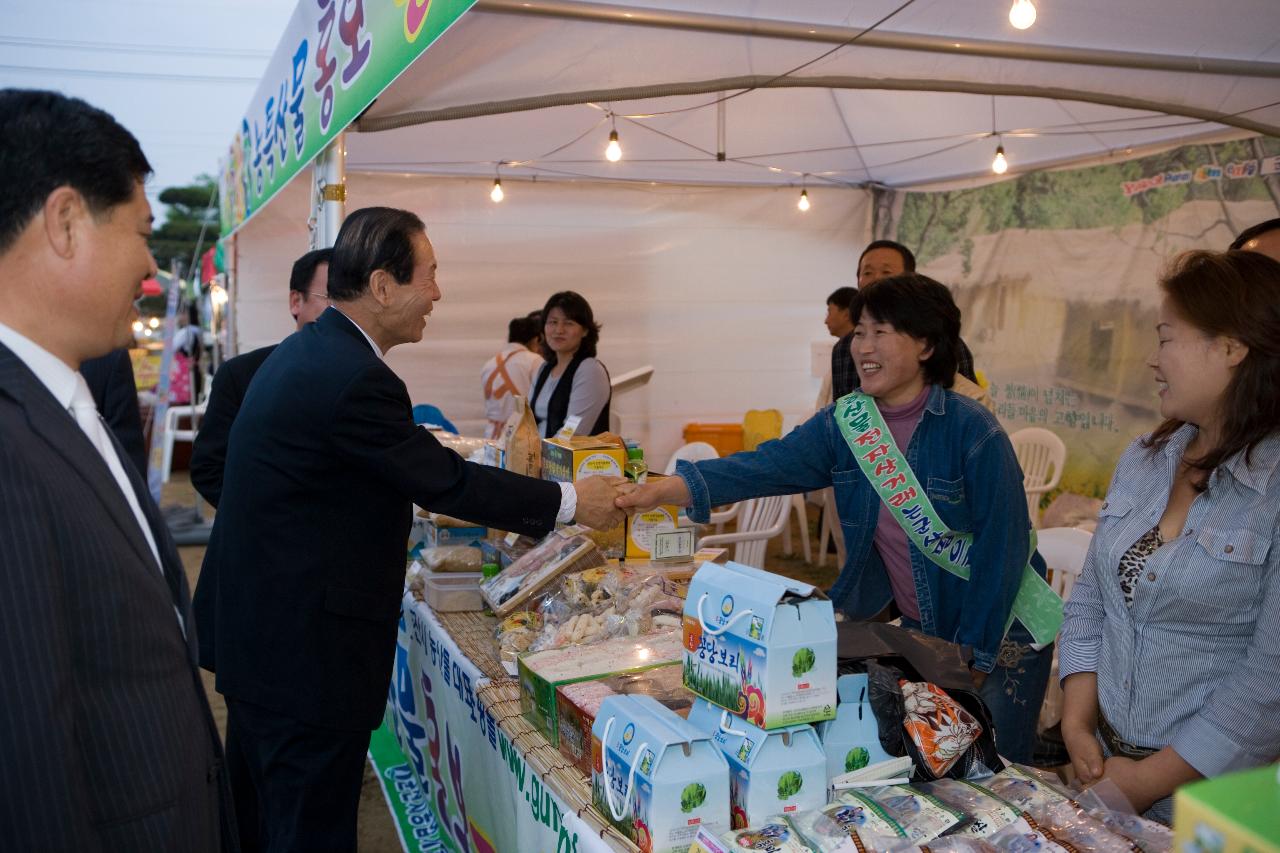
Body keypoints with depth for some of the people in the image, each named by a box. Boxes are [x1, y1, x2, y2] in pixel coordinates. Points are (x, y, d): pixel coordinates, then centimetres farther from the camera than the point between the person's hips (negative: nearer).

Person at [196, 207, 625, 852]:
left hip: (257, 639, 10)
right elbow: (445, 481, -18)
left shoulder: (305, 352, 8)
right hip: (307, 655, -10)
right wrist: (569, 502, -7)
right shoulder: (354, 378, -23)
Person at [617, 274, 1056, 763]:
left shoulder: (971, 430, -20)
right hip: (917, 631, 5)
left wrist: (974, 655, -17)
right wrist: (665, 490, -34)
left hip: (997, 633, -4)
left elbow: (1002, 545, -18)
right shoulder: (843, 424, -6)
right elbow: (768, 465, -20)